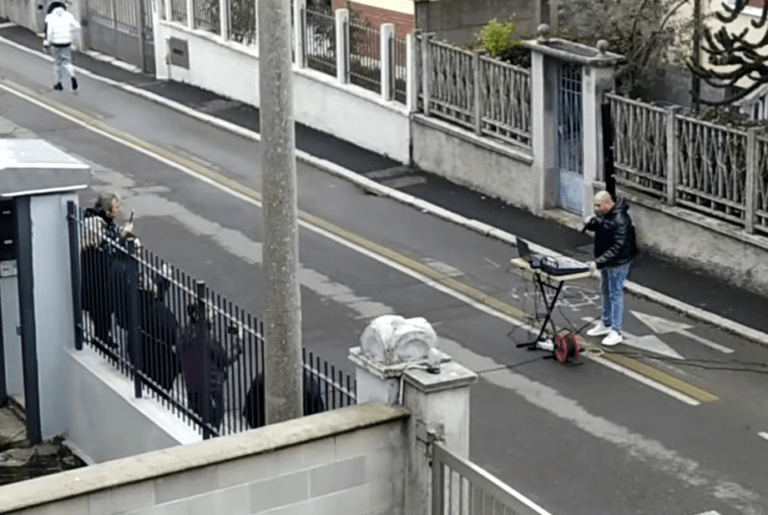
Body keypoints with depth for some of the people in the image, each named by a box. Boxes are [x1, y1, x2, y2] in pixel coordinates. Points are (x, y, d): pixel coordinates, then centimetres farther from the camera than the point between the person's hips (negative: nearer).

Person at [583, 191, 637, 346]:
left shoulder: (620, 220, -29)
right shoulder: (603, 214, -1)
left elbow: (617, 248, -31)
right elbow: (597, 226, 18)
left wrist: (598, 262, -34)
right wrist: (590, 223, -7)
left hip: (617, 263, -9)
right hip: (606, 260, 9)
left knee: (615, 295, -2)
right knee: (606, 292, 21)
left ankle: (616, 332, 6)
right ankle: (606, 324, 37)